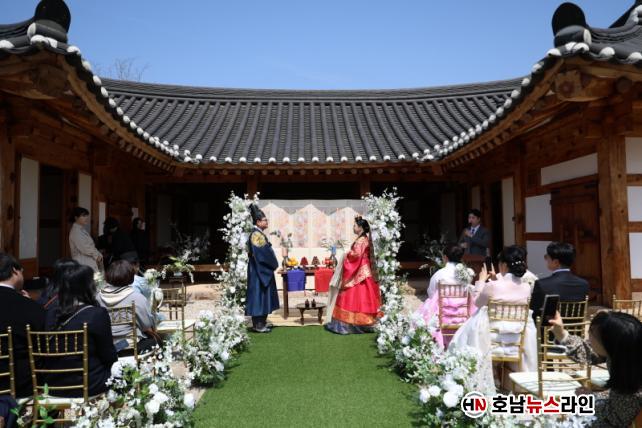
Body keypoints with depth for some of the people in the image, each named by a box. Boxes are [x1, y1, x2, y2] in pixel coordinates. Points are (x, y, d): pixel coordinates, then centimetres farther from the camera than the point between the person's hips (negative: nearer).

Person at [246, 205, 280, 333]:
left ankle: (261, 322, 20)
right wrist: (274, 265, -10)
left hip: (262, 270, 10)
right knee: (259, 295, -4)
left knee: (263, 296, 13)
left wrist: (273, 265, 10)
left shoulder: (259, 233, 13)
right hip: (259, 270, -10)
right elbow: (263, 254, -21)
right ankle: (258, 324, 2)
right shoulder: (256, 235, -17)